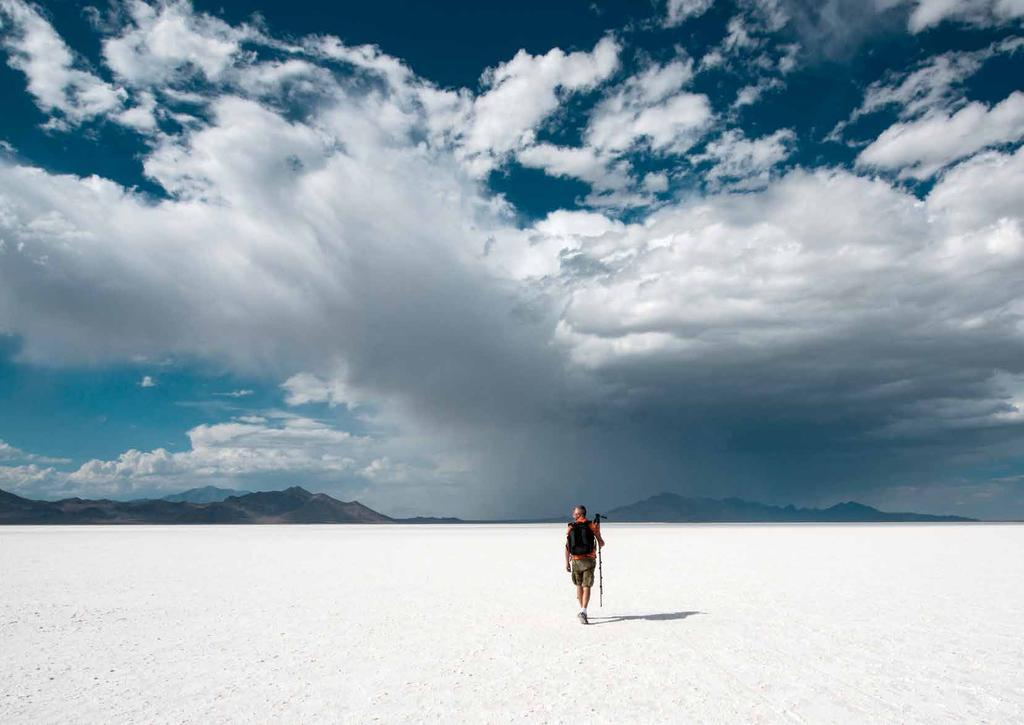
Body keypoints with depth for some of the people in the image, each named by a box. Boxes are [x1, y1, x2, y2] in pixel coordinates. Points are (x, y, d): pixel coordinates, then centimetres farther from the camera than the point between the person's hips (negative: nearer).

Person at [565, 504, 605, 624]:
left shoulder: (570, 527, 2)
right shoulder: (592, 526, -2)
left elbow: (567, 547, 0)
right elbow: (601, 543, 0)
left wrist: (567, 563, 5)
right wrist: (601, 543, 25)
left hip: (576, 560, 2)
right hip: (589, 560, -2)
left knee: (579, 585, 19)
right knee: (586, 587, -3)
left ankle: (582, 610, 25)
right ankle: (583, 611, -20)